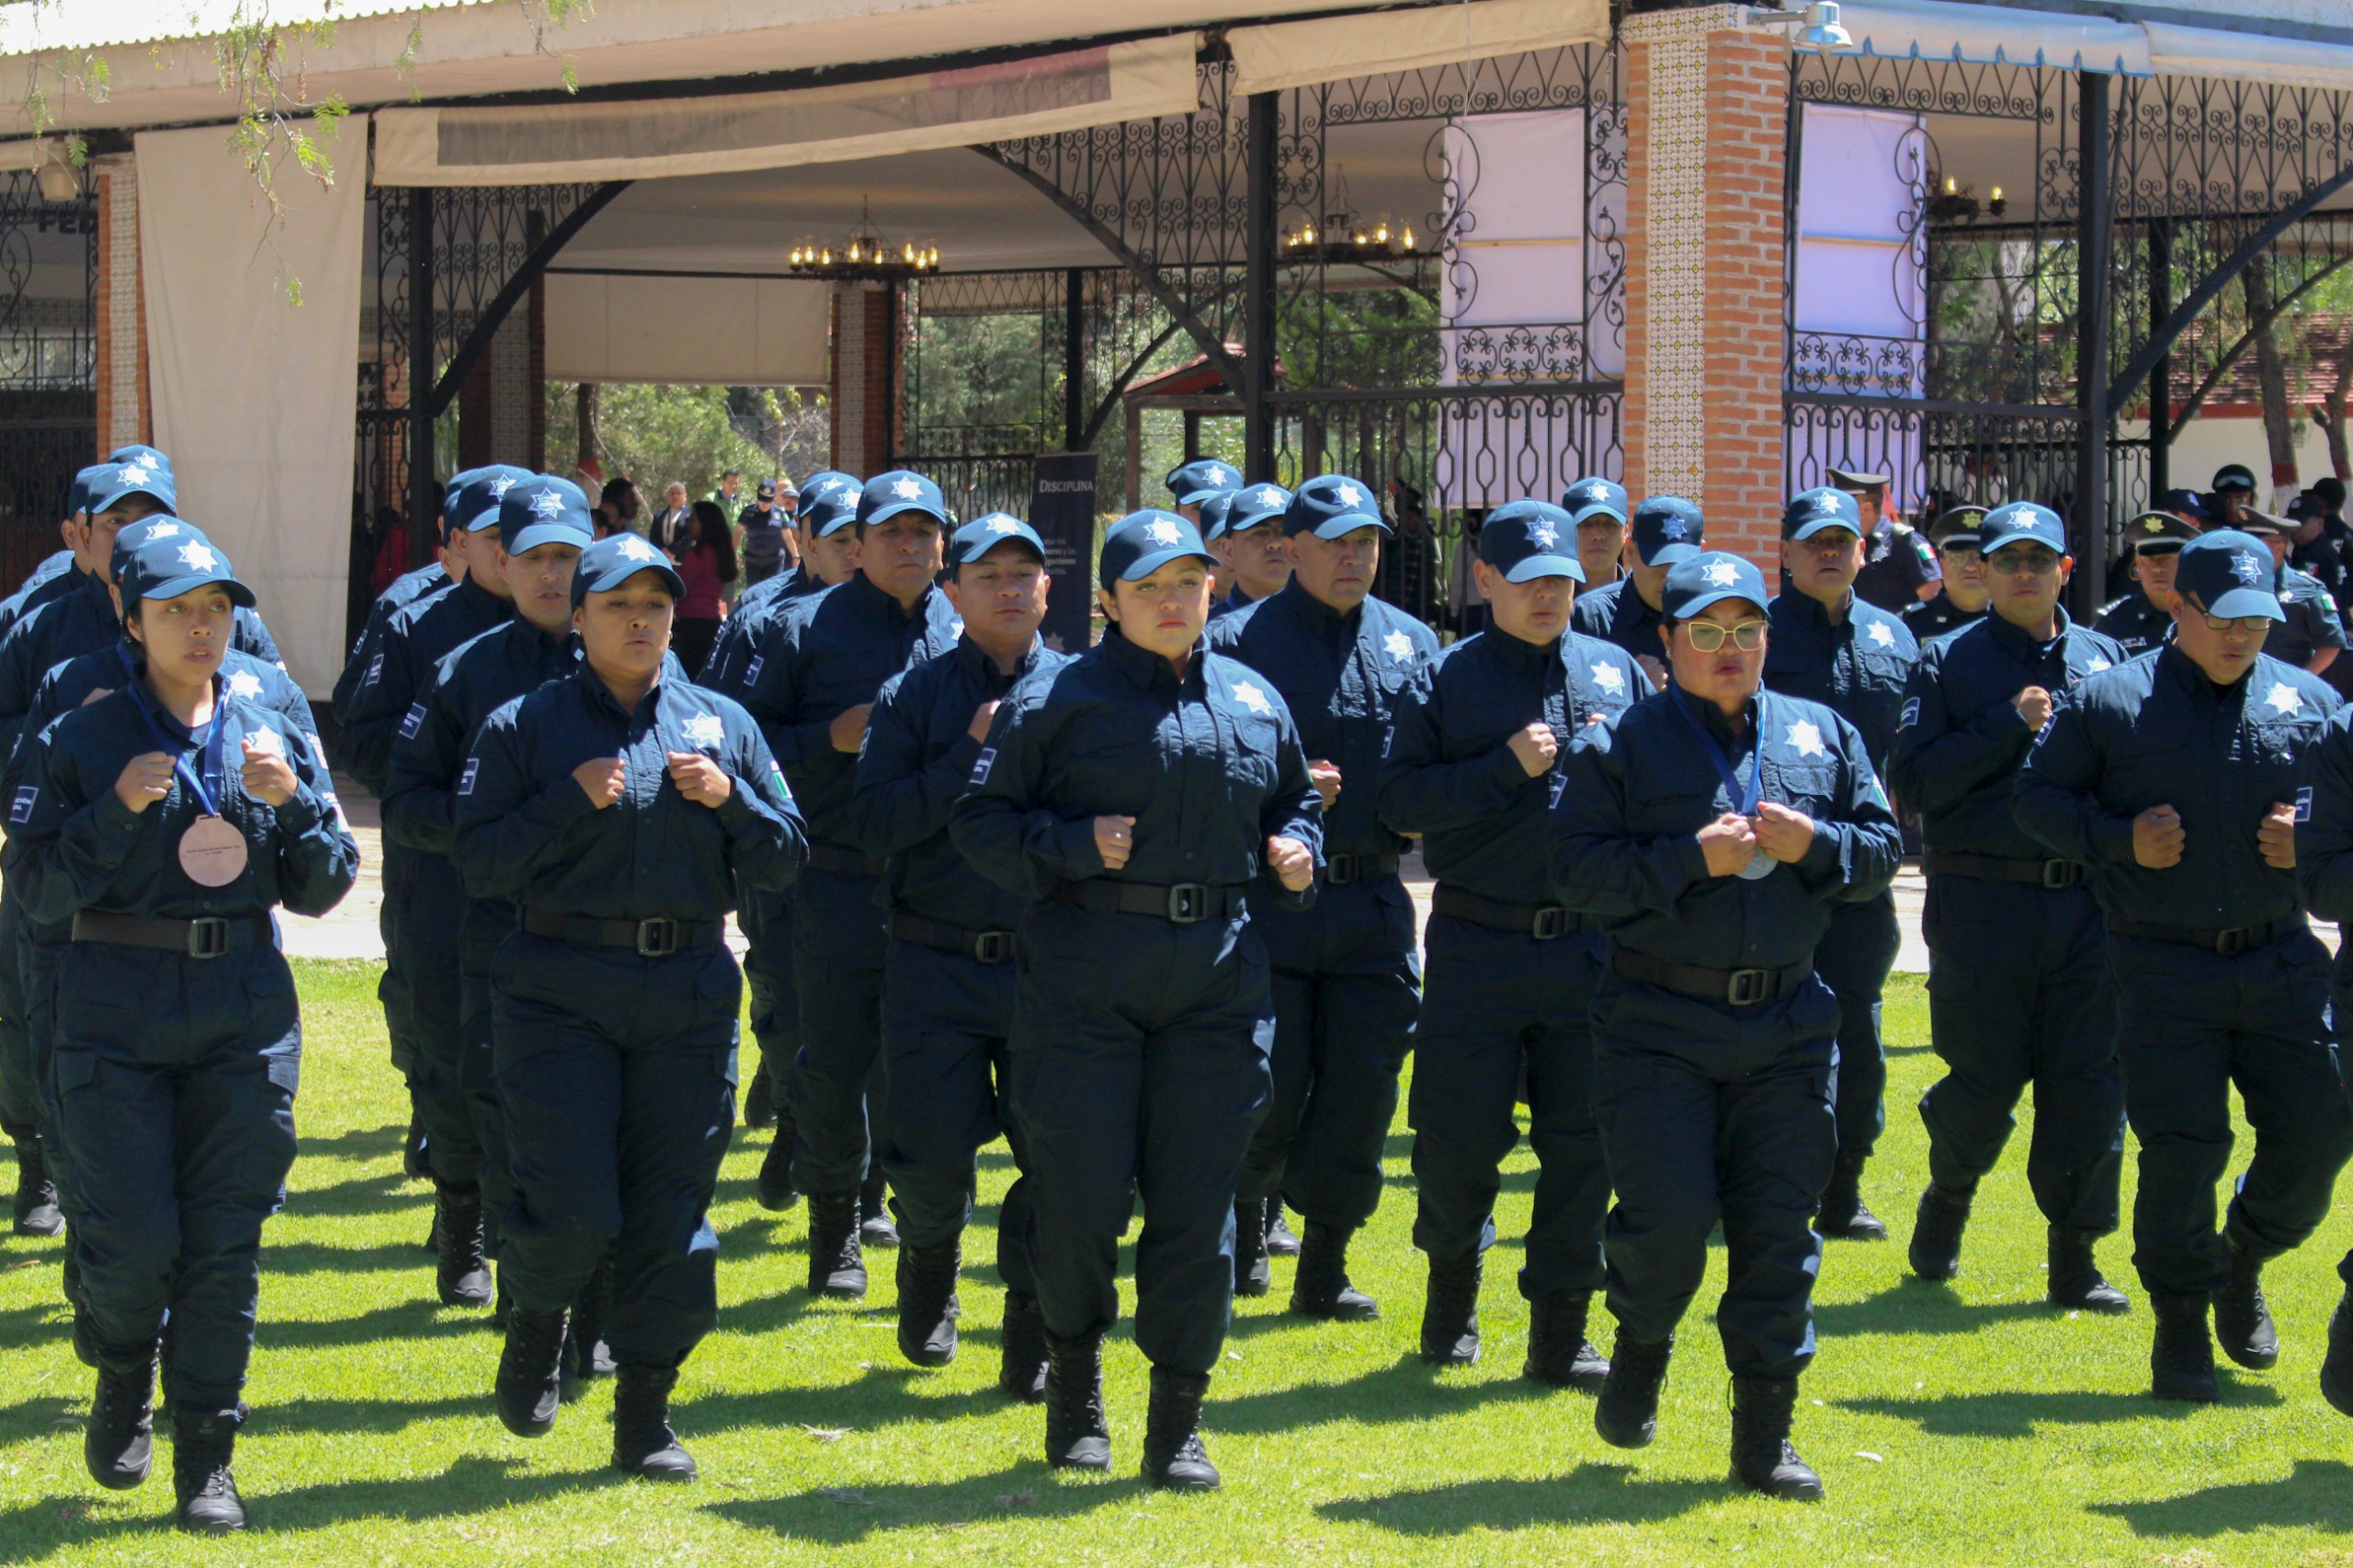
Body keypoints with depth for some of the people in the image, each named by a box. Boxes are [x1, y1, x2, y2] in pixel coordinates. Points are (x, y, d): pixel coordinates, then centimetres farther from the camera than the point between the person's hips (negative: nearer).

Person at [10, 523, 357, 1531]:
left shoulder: (274, 740, 8)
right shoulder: (81, 743, 1)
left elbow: (322, 890, 8)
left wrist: (292, 800, -9)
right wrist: (115, 811, -17)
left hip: (246, 1010, 2)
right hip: (116, 1014, -2)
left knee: (225, 1244, 1)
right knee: (133, 1240, -7)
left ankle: (206, 1459, 9)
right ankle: (123, 1381, 25)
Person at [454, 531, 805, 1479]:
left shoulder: (722, 725, 11)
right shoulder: (524, 727, 4)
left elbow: (784, 860, 10)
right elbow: (481, 865, -5)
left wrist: (729, 799, -7)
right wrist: (571, 800, -15)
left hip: (689, 993, 3)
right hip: (560, 991, -3)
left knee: (673, 1212, 3)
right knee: (572, 1210, -11)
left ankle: (645, 1417, 14)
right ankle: (535, 1325, 21)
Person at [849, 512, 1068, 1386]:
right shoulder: (912, 698, 6)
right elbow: (873, 823, -6)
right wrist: (970, 755, -12)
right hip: (937, 965, -1)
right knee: (932, 1157, -4)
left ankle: (1034, 1340, 14)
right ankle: (930, 1266, 30)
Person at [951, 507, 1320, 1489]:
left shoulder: (1254, 702, 14)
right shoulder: (1055, 701, 0)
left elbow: (1296, 801, 28)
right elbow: (981, 820, -2)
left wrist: (1296, 849, 7)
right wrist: (1074, 847, -15)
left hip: (1217, 982, 3)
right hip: (1084, 978, -3)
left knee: (1198, 1199, 1)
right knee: (1081, 1195, -2)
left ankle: (1176, 1426, 10)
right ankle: (1074, 1383, 22)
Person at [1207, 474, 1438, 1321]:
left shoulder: (1413, 643, 11)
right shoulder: (1238, 642, -2)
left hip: (1373, 899, 4)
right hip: (1269, 899, -4)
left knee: (1361, 1092, 3)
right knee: (1272, 1088, -2)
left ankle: (1323, 1272, 14)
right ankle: (1245, 1223, 25)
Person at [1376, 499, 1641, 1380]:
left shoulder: (1617, 672, 11)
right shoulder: (1443, 681, 2)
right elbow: (1400, 800, -9)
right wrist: (1506, 767, -16)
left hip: (1592, 944, 2)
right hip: (1478, 947, -2)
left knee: (1583, 1141, 2)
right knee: (1460, 1141, 0)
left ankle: (1560, 1334, 11)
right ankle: (1454, 1281, 28)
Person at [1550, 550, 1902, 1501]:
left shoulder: (1825, 738, 12)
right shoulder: (1619, 744, 0)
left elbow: (1883, 847, 11)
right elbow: (1576, 868, -9)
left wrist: (1815, 844, -9)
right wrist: (1692, 859, -17)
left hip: (1788, 1027, 3)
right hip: (1658, 1022, -3)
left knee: (1777, 1231, 4)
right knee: (1669, 1217, -12)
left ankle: (1764, 1438, 13)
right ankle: (1640, 1349, 21)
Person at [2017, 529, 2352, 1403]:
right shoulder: (2111, 701, 0)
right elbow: (2036, 796, 3)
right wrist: (2120, 839, -11)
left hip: (2282, 962, 3)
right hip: (2165, 969, -3)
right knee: (2180, 1150, -6)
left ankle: (2244, 1262, 30)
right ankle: (2180, 1327, 11)